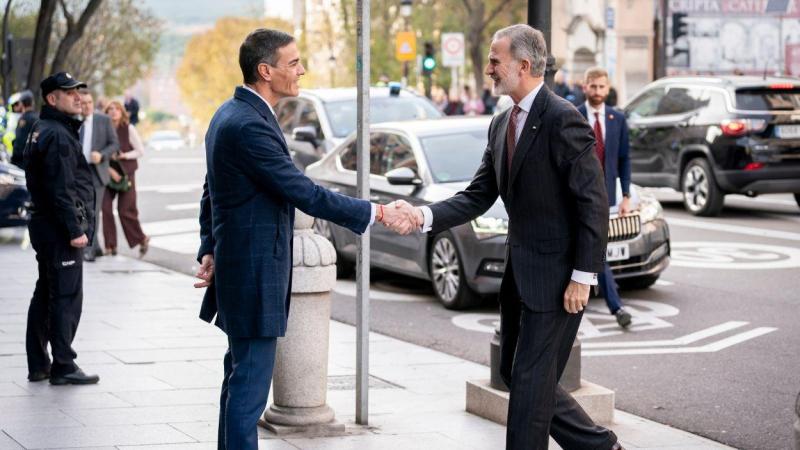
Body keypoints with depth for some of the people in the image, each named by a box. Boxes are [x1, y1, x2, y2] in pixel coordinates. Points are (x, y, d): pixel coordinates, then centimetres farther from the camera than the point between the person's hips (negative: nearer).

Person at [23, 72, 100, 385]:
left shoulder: (42, 131, 17)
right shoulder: (58, 136, -16)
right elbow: (61, 190, -22)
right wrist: (75, 230, -21)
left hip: (45, 226, 11)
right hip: (60, 229, -11)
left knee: (45, 295, 14)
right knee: (67, 297, -6)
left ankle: (38, 365, 20)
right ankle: (63, 367, -4)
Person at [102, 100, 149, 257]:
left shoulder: (129, 129, -2)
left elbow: (140, 151, 0)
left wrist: (123, 156, -13)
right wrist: (109, 169, -14)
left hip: (126, 173, -2)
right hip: (108, 173, 2)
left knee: (125, 210, -3)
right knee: (105, 208, -8)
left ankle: (142, 239, 18)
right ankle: (110, 246, 1)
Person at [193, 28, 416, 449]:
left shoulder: (231, 115, 11)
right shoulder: (248, 126, -22)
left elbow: (211, 191, 17)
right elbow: (304, 193, -23)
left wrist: (210, 250, 16)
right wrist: (377, 213, -19)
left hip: (239, 268, 11)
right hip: (254, 276, -11)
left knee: (241, 378, 17)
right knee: (249, 385, -4)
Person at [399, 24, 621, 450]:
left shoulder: (562, 120, -17)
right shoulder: (502, 124, 10)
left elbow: (594, 203, -18)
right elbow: (478, 197, 9)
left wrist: (583, 277, -20)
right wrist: (425, 216, -7)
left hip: (556, 276, -9)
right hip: (519, 272, 9)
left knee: (531, 381, -2)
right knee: (515, 374, 15)